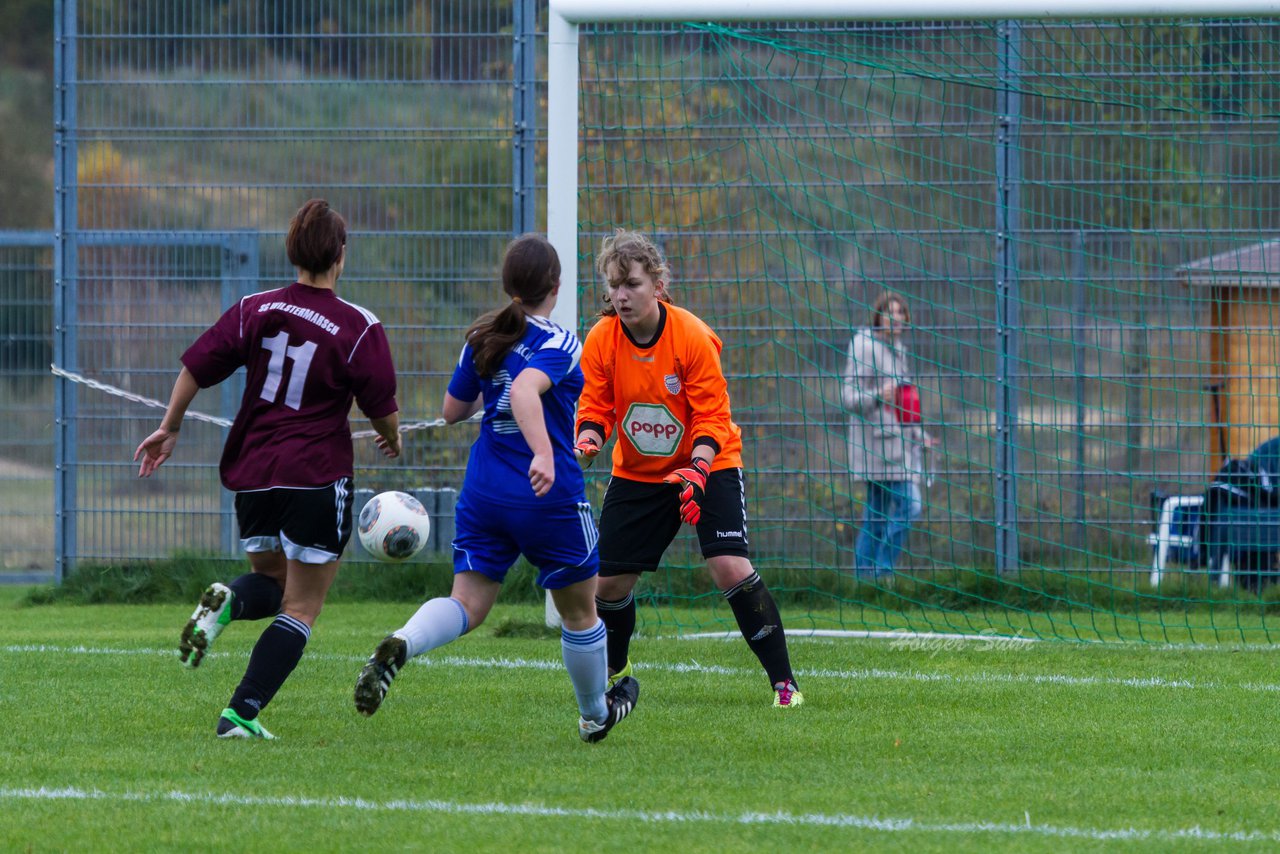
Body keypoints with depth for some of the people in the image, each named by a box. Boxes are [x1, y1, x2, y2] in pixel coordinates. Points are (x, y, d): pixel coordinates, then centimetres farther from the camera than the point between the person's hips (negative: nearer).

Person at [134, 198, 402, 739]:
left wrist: (169, 429, 16)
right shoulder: (358, 328, -9)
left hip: (251, 472, 4)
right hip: (318, 478, -4)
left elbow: (196, 367, 3)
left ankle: (227, 601, -13)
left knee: (270, 581, 23)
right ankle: (241, 712, -8)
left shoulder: (254, 310, 2)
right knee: (301, 607, 4)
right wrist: (393, 438, 19)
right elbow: (382, 409, -4)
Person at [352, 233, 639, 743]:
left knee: (467, 604, 0)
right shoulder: (559, 344, -13)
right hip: (550, 496, -5)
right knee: (579, 610, 16)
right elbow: (526, 390, -32)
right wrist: (544, 454, -42)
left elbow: (452, 410, 14)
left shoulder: (480, 341, 6)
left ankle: (398, 647, -31)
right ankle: (595, 715, 33)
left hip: (484, 491, 5)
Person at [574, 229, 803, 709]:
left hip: (708, 464, -4)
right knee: (608, 581, 1)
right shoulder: (601, 340, -12)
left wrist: (696, 471, -33)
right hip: (636, 472, 4)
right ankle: (613, 671, 31)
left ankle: (782, 680, -14)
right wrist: (587, 440, -26)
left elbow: (713, 418, -17)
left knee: (730, 569, -22)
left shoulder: (692, 336, -21)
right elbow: (595, 407, -4)